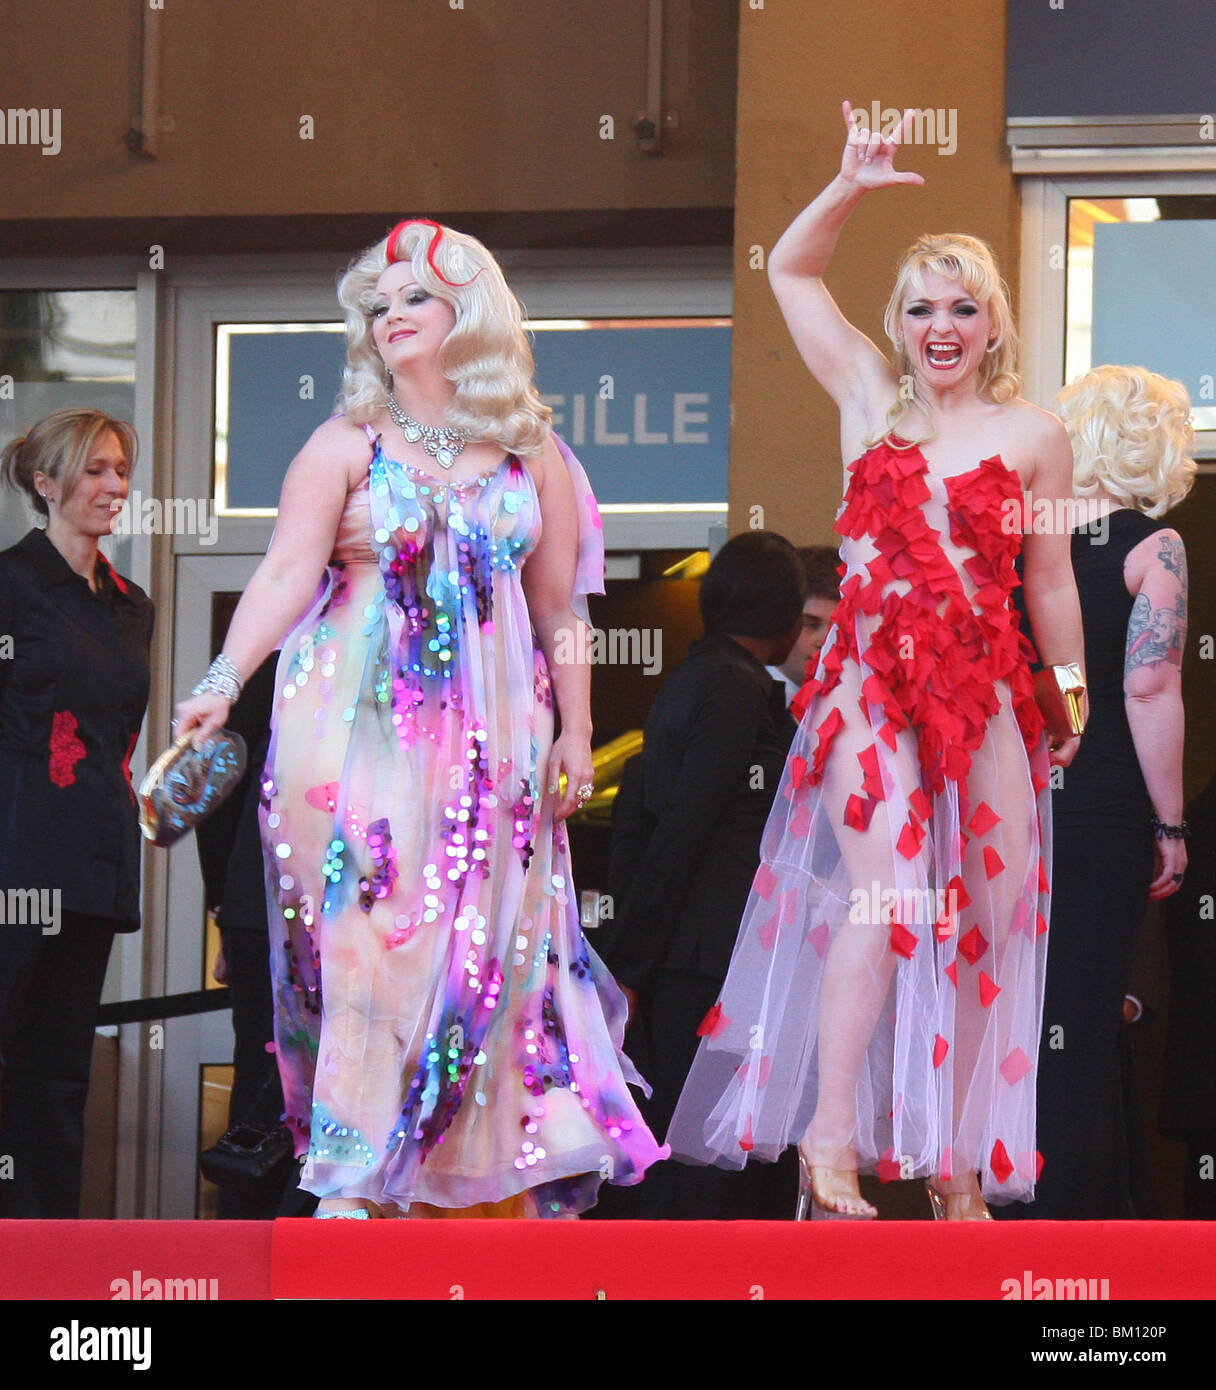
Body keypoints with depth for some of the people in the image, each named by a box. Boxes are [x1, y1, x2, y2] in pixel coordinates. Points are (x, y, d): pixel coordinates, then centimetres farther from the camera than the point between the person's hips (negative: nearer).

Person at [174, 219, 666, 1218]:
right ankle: (355, 1176, -3)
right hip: (364, 725, -2)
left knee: (483, 939, 1)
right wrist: (224, 680, -21)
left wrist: (575, 732, 8)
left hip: (490, 731, 2)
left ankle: (488, 1169, 8)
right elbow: (287, 573, -8)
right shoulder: (347, 447, 3)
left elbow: (559, 605, 11)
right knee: (367, 930, -6)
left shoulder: (533, 454, 9)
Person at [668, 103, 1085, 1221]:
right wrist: (851, 188, -2)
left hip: (987, 689, 1)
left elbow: (1051, 582, 11)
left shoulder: (1035, 435, 6)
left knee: (989, 912, 1)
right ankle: (829, 1136, -12)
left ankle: (957, 1155, 10)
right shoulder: (869, 398, 8)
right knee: (886, 895, -16)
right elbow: (790, 269, 13)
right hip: (871, 676, -1)